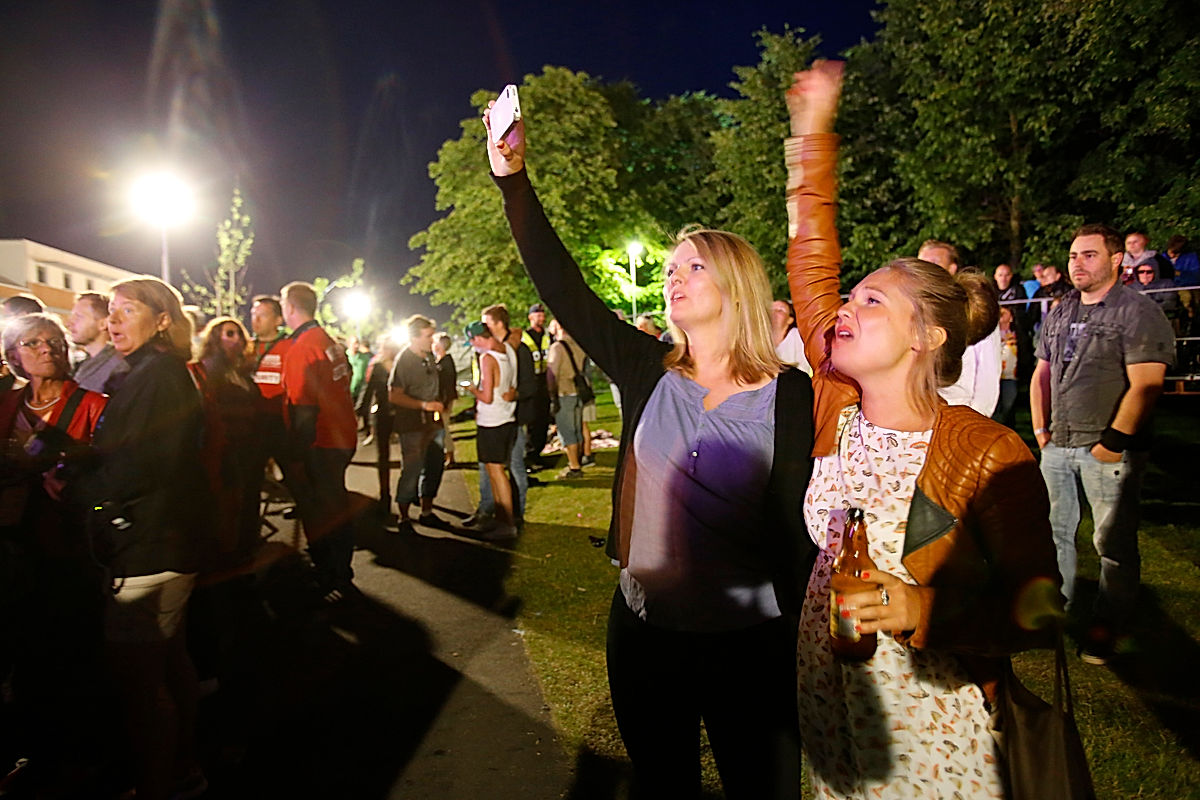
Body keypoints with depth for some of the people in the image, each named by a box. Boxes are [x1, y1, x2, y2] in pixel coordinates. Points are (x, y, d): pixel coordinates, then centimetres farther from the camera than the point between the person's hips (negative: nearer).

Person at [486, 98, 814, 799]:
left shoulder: (792, 398, -12)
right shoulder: (648, 372, -3)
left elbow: (804, 534, -11)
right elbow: (562, 287, -7)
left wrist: (807, 659, -11)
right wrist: (514, 179, -10)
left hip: (750, 645, -3)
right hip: (644, 633, 3)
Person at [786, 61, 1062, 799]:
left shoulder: (991, 454, -19)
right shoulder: (839, 410, -7)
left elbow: (1036, 611, -11)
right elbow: (811, 266, -5)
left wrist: (924, 612, -30)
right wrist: (813, 133, -1)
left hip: (931, 723, -4)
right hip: (826, 697, 5)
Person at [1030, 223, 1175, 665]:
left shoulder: (1138, 312, -9)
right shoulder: (1059, 313, 12)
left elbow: (1145, 385, -16)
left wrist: (1113, 441, -17)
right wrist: (1040, 428, 11)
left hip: (1110, 449, -6)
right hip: (1058, 444, 7)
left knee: (1114, 542, 3)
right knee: (1053, 530, 15)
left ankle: (1107, 626, 16)